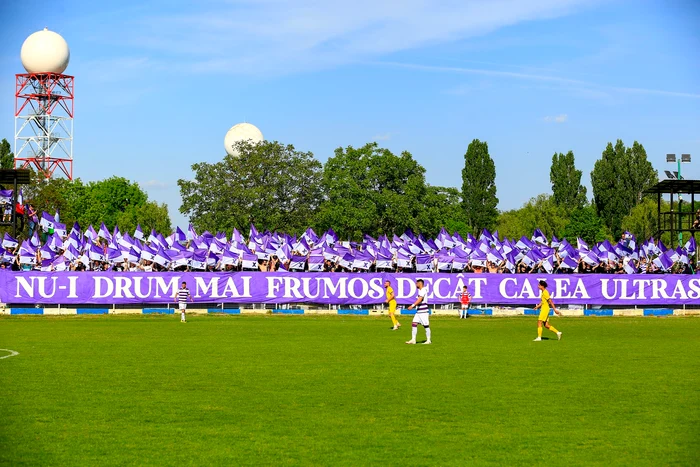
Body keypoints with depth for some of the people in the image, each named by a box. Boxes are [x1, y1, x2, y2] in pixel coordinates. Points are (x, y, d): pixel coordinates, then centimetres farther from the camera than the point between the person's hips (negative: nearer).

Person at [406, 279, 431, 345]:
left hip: (423, 311, -10)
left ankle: (428, 340, 7)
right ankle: (413, 340, 0)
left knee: (426, 325, -1)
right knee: (414, 324, 1)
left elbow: (420, 299, -25)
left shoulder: (423, 290, -14)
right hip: (418, 311, 10)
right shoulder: (420, 290, 17)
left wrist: (412, 305, -32)